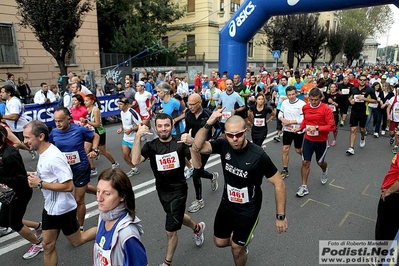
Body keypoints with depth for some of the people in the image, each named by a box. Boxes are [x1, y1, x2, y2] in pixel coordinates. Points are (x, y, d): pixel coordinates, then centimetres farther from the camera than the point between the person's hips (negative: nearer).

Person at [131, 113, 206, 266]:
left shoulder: (180, 143, -13)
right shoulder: (151, 146, -8)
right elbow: (135, 161, -26)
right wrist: (138, 136, -36)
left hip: (178, 190, -4)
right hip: (162, 190, 4)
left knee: (170, 230, 1)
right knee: (177, 217, 27)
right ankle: (197, 228, 60)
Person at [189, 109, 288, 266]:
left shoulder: (258, 155, -26)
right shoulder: (223, 145, -14)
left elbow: (279, 184, -17)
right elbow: (197, 147, -19)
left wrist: (280, 216, -15)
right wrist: (208, 124, -32)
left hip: (248, 210, -4)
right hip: (226, 204, 5)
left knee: (237, 248, 11)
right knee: (220, 242, 19)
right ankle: (244, 240, 49)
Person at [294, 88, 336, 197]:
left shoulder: (326, 109, -17)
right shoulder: (305, 107, -3)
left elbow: (332, 126, -19)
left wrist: (317, 128, -29)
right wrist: (300, 128, 0)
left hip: (321, 141, -3)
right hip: (308, 139, 3)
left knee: (320, 162, 16)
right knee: (305, 162, 0)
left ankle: (325, 171, 54)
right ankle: (304, 187, 10)